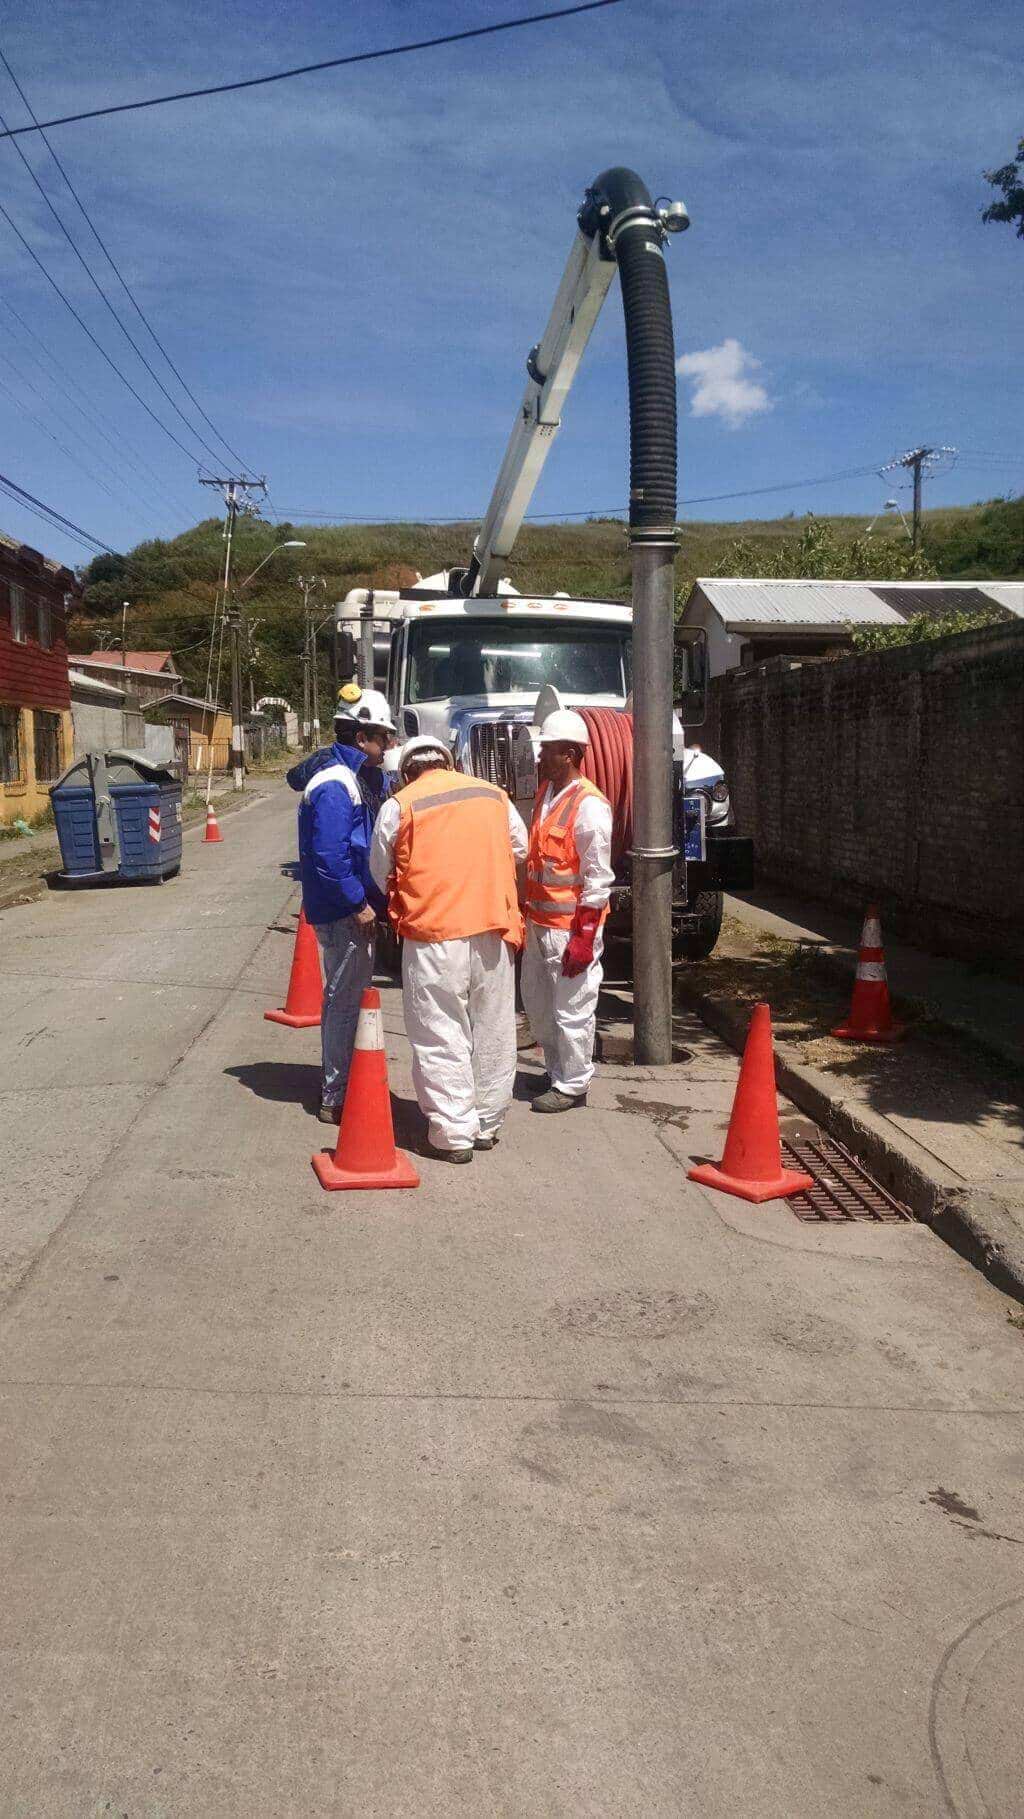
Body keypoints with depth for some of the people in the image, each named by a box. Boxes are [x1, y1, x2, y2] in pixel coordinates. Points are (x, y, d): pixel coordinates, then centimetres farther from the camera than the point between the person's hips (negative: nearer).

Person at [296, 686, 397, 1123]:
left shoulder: (360, 775, 13)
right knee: (346, 1000, -4)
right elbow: (329, 855, -25)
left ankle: (343, 1085, 32)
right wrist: (358, 903, -22)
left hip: (351, 907, 11)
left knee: (347, 996, 19)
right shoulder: (335, 786, -19)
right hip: (343, 911, -11)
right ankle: (336, 1099, 5)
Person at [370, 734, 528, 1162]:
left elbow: (381, 874, 6)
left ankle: (453, 1133, 5)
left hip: (434, 933, -4)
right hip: (494, 927, 4)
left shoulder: (399, 806, -2)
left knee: (441, 1035, 4)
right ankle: (487, 1123, 25)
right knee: (492, 1031, 14)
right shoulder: (493, 794, 9)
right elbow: (520, 849, 20)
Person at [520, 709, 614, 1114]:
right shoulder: (545, 791, 10)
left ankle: (572, 1085, 15)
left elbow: (598, 879, -18)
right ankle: (556, 1071, 36)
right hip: (538, 920, 10)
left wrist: (583, 937, -20)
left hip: (571, 925, -9)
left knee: (571, 1010, 1)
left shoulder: (589, 805, -18)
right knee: (536, 1002, 20)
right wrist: (524, 912, 20)